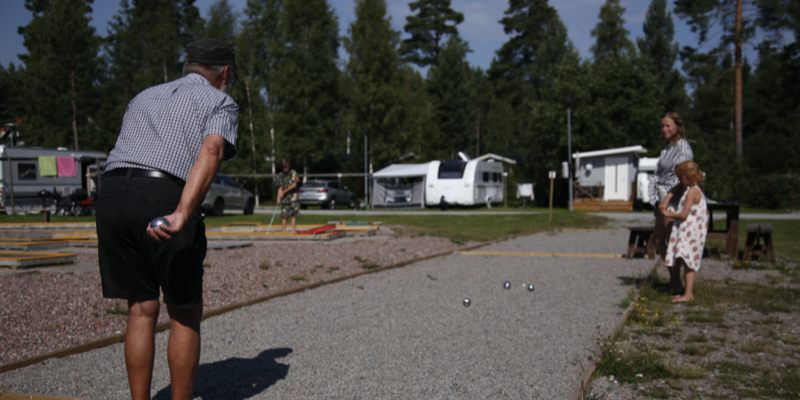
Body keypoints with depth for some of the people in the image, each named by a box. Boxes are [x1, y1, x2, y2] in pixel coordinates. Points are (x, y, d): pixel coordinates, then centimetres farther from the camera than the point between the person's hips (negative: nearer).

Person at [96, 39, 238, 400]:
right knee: (185, 315, 9)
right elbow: (211, 151, -9)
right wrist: (182, 214, -23)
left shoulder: (143, 97, 31)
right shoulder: (219, 102, 12)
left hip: (111, 193, 5)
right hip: (164, 198, -5)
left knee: (141, 310, 15)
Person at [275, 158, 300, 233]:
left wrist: (284, 192, -7)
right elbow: (280, 188, 6)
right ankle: (284, 231, 5)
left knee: (294, 214, -4)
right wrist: (278, 197, -7)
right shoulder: (280, 175, 8)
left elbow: (294, 185, -7)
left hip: (293, 196, -2)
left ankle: (293, 231, 0)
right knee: (284, 215, 0)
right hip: (284, 198, 2)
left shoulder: (293, 173, -1)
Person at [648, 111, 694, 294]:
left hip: (675, 200, -9)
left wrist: (667, 198, -21)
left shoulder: (684, 148, -12)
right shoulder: (666, 147, 13)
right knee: (657, 240, 12)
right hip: (663, 199, 9)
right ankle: (673, 276, 25)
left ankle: (676, 282, 7)